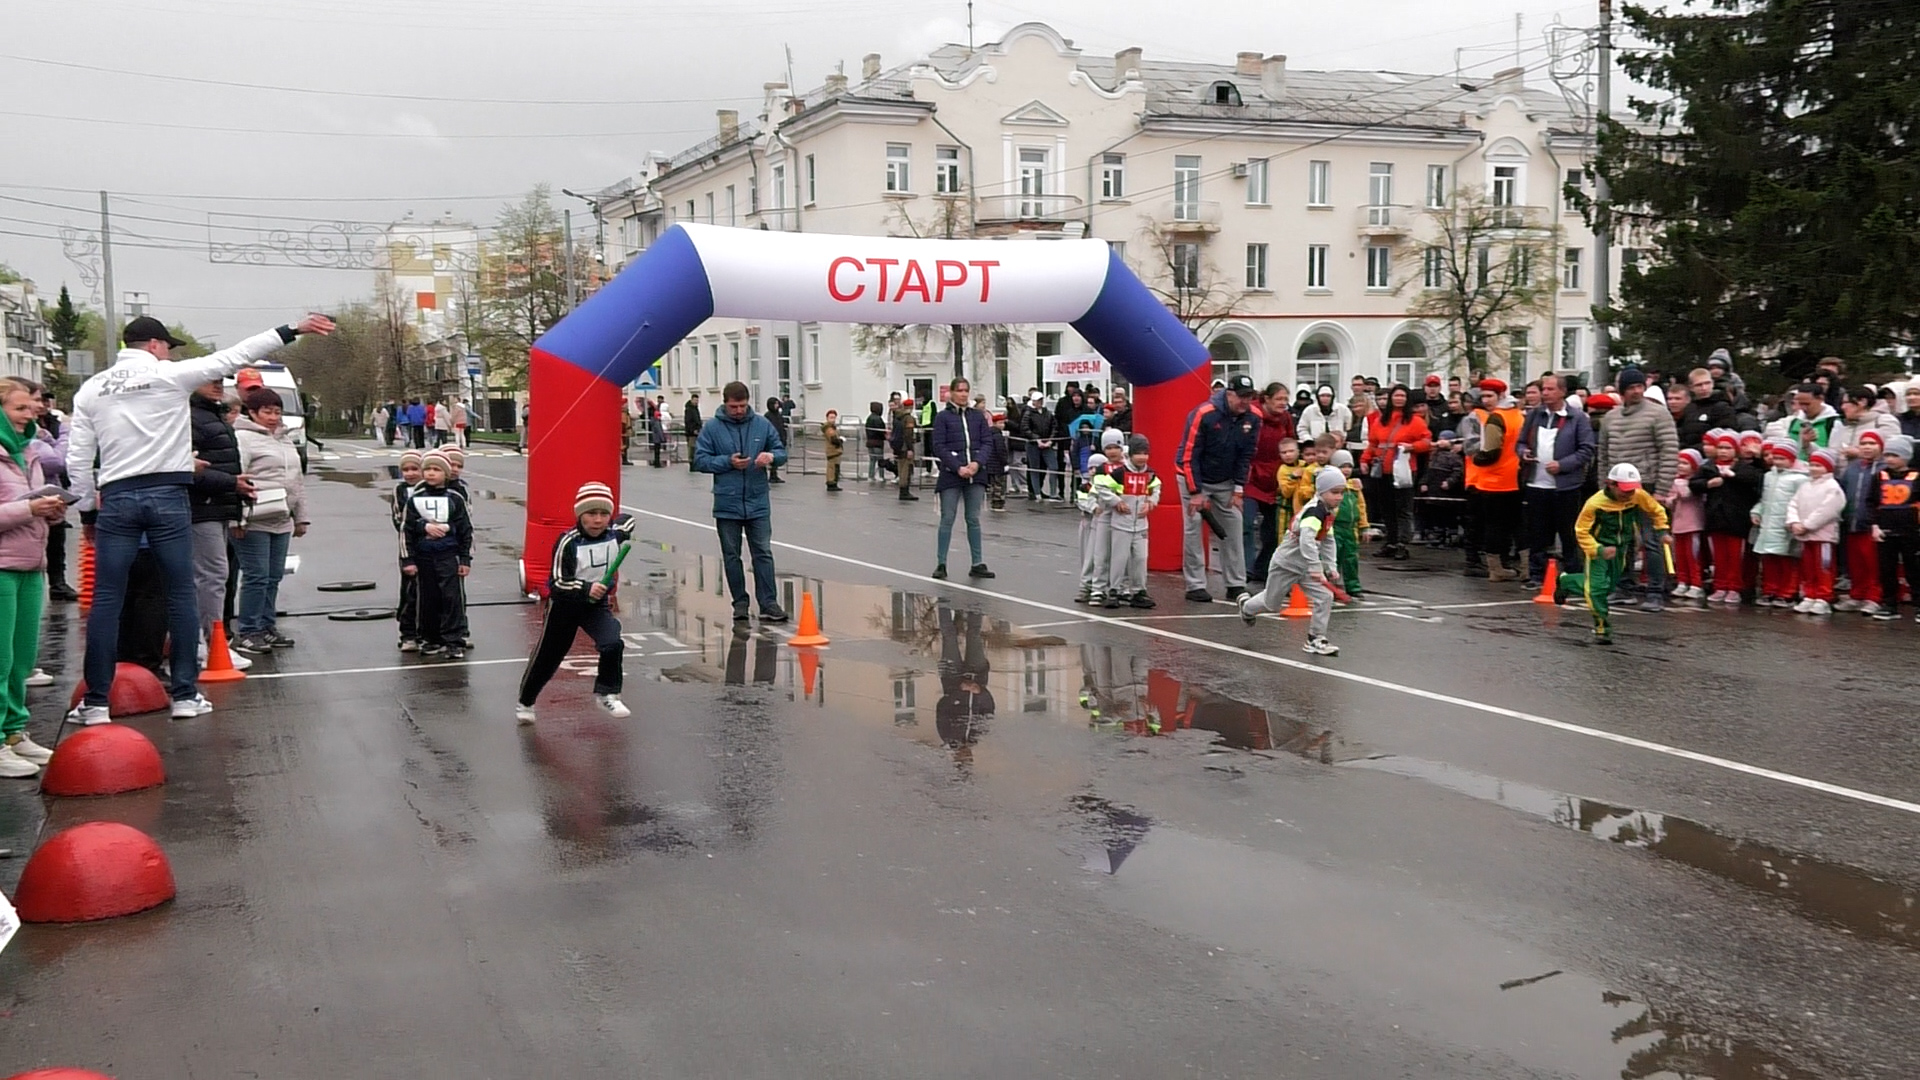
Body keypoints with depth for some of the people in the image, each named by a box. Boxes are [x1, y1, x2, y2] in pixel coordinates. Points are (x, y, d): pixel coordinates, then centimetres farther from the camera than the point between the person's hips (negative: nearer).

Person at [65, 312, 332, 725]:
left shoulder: (91, 388, 10)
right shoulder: (170, 374, -1)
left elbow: (78, 457, 7)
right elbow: (234, 357, -2)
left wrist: (88, 509, 14)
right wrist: (291, 331, 1)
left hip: (116, 498, 3)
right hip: (167, 496, -3)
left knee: (106, 600, 4)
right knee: (181, 594, 6)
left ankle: (96, 702, 5)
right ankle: (185, 694, 9)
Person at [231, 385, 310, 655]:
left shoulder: (285, 441, 20)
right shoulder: (243, 438, -7)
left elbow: (297, 481, 25)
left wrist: (301, 518, 23)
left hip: (281, 521, 8)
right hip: (255, 522, -8)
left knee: (273, 577, 12)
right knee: (256, 577, -7)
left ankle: (267, 627, 21)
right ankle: (248, 633, -1)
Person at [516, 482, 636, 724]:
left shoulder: (617, 534, -10)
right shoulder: (568, 543, -23)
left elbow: (627, 521, 16)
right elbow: (557, 584, -26)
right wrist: (586, 589, -39)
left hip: (598, 604, 3)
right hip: (565, 604, -3)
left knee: (613, 644, -22)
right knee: (547, 656, 10)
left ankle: (606, 694, -2)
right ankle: (525, 702, 32)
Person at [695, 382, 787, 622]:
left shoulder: (762, 424, 2)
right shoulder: (712, 428, -3)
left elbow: (781, 452, 7)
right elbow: (700, 461, -3)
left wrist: (772, 456, -17)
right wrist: (728, 462, -16)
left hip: (758, 502, 0)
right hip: (727, 504, 0)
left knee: (763, 553, 0)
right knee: (731, 555, 8)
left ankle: (769, 604, 1)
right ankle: (740, 603, 18)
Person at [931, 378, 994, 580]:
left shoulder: (978, 416, 9)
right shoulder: (943, 417, -1)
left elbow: (988, 442, 6)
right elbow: (939, 447, -6)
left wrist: (977, 463, -11)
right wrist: (958, 468, -14)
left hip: (976, 473, 3)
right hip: (951, 474, -3)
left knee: (974, 519, 8)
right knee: (947, 519, 0)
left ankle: (978, 564, 12)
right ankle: (941, 564, 6)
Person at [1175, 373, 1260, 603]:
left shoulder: (1252, 418, -10)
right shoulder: (1203, 414, -25)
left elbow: (1246, 455, -1)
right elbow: (1189, 455, -21)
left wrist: (1239, 489, -6)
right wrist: (1195, 493, -21)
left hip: (1225, 481, 5)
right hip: (1193, 477, -5)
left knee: (1233, 528, 1)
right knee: (1193, 529, -7)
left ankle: (1236, 585, 7)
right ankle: (1195, 586, -2)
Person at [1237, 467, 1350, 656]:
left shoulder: (1328, 512, 3)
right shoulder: (1314, 511, -27)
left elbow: (1329, 542, 13)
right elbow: (1306, 540, -40)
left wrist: (1331, 567, 3)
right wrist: (1315, 568, -43)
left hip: (1305, 566, 8)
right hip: (1286, 564, -8)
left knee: (1325, 597, -9)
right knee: (1272, 603, 12)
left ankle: (1316, 639, 2)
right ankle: (1247, 606, 44)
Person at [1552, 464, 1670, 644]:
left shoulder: (1639, 496, -16)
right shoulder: (1595, 504, -27)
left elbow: (1657, 510, 4)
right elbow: (1581, 531, -18)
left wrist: (1661, 531, -5)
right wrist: (1599, 550, -28)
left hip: (1621, 547, 5)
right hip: (1598, 547, -5)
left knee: (1608, 587, 14)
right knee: (1597, 586, -14)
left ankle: (1566, 582, 36)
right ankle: (1602, 629, 2)